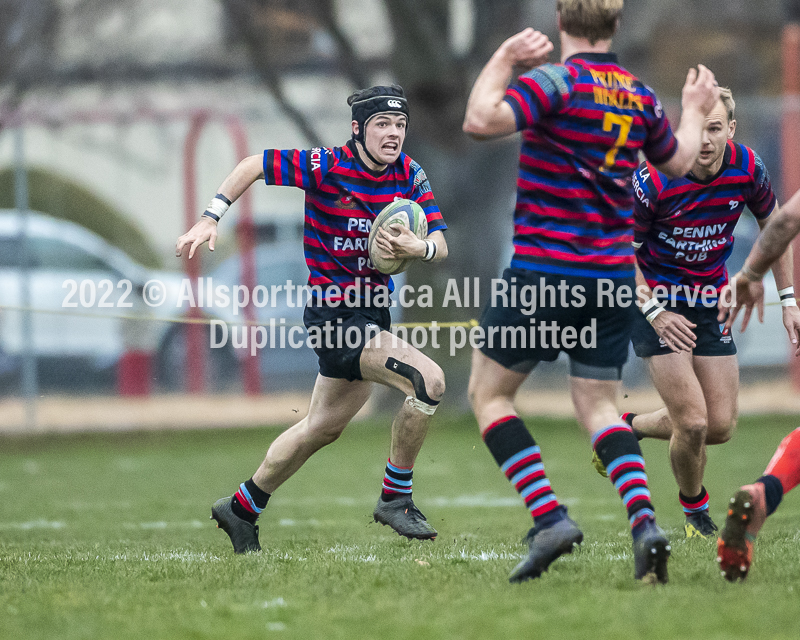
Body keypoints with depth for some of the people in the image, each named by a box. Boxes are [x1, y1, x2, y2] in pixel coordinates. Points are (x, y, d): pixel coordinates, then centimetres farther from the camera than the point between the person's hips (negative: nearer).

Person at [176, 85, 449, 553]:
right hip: (334, 312, -7)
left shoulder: (409, 173, 0)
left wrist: (418, 247, -25)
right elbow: (254, 165, -5)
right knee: (429, 381, -22)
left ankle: (242, 509, 36)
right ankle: (395, 498, -8)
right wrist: (210, 220, -9)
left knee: (324, 427, 20)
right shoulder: (326, 167, -16)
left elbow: (440, 243, -2)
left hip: (373, 309, 7)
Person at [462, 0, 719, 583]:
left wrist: (503, 60, -11)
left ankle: (549, 519, -8)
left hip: (543, 269, -6)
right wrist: (697, 110, 43)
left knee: (489, 393, 8)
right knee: (599, 406, 14)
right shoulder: (640, 96, 7)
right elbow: (679, 161, 24)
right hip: (614, 274, 6)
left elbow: (481, 122, -26)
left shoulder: (558, 81, -13)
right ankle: (644, 522, -10)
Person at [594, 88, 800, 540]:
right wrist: (654, 312, -21)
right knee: (693, 423, -13)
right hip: (657, 299, -5)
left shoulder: (747, 168, -12)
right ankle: (695, 509, 16)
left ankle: (630, 426, 29)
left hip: (711, 301, 5)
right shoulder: (654, 180, -25)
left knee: (721, 426, 2)